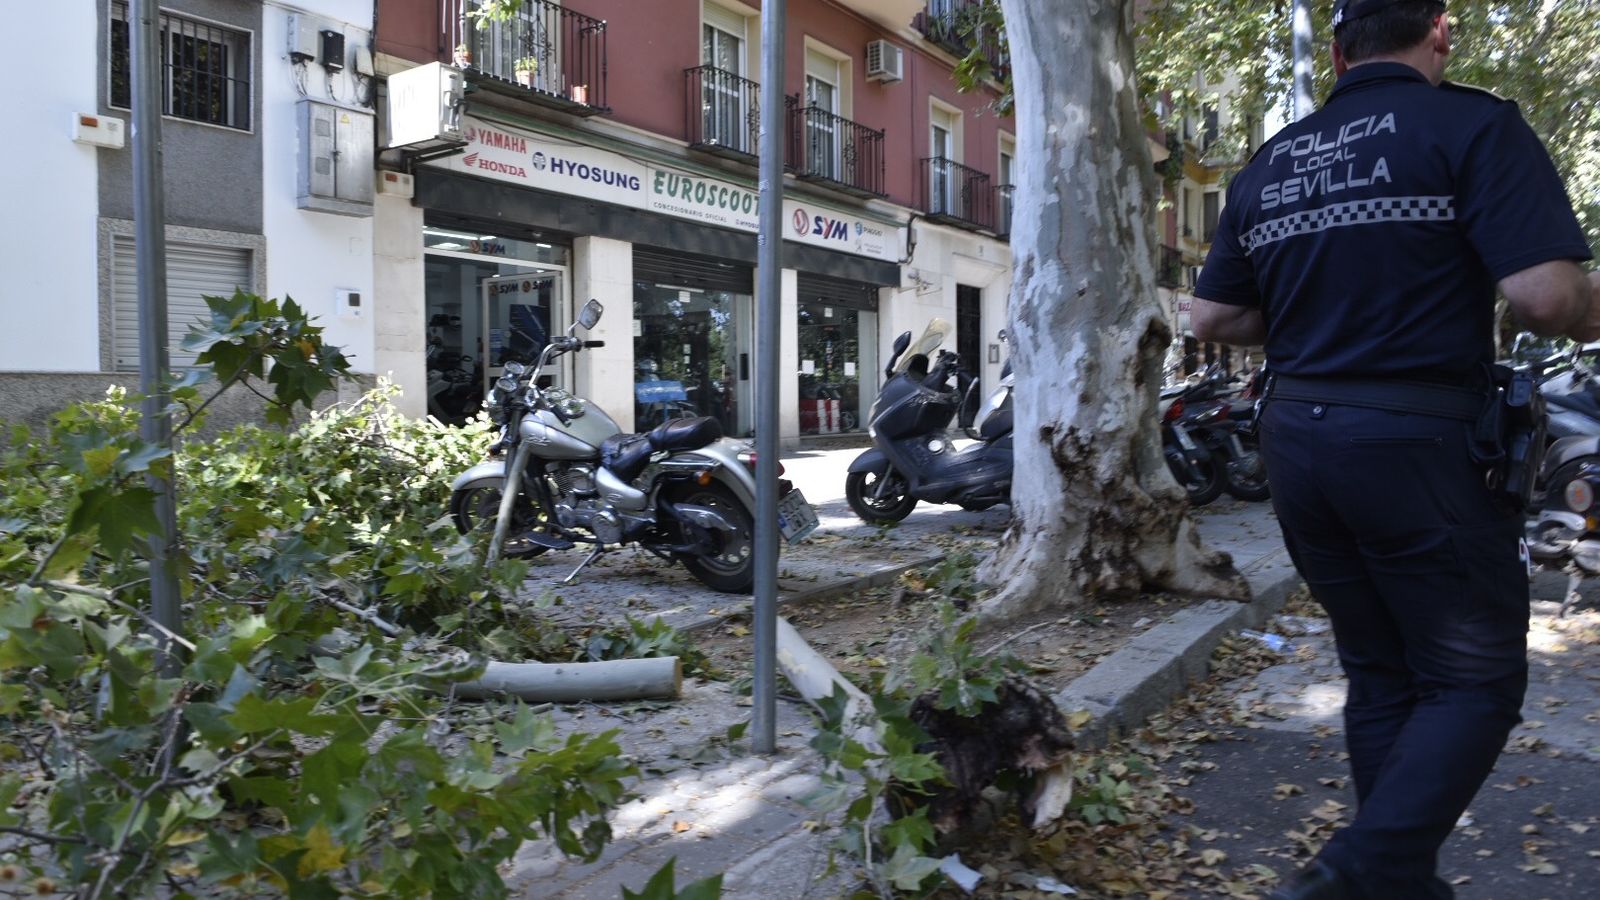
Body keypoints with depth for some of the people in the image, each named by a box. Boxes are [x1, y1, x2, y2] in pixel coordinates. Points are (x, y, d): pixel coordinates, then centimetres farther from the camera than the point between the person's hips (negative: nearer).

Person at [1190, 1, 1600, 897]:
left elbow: (1212, 319, 13)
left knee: (1382, 677, 17)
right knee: (1476, 682, 6)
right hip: (1419, 443, -6)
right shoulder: (1475, 125, -6)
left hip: (1299, 441, 6)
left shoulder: (1269, 164, 11)